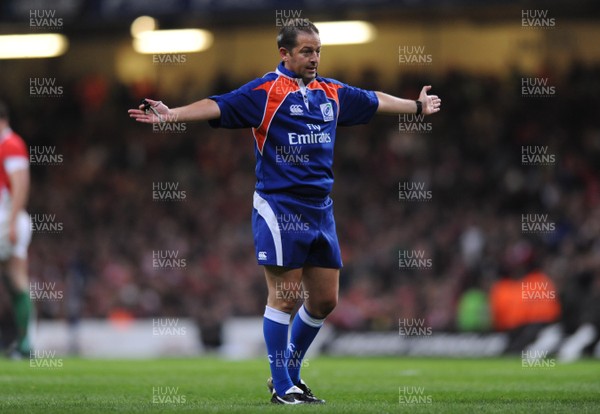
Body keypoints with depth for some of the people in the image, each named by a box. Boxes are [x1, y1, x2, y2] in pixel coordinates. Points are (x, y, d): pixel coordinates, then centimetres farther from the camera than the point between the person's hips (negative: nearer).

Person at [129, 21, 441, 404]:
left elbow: (375, 100, 30)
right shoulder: (266, 91, -6)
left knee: (325, 299, 9)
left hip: (321, 209, 7)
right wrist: (171, 114, -32)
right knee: (284, 297, -4)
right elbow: (217, 106, -18)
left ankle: (291, 371, 26)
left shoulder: (332, 93, 13)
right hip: (279, 207, -7)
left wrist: (417, 106, 44)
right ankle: (281, 386, 6)